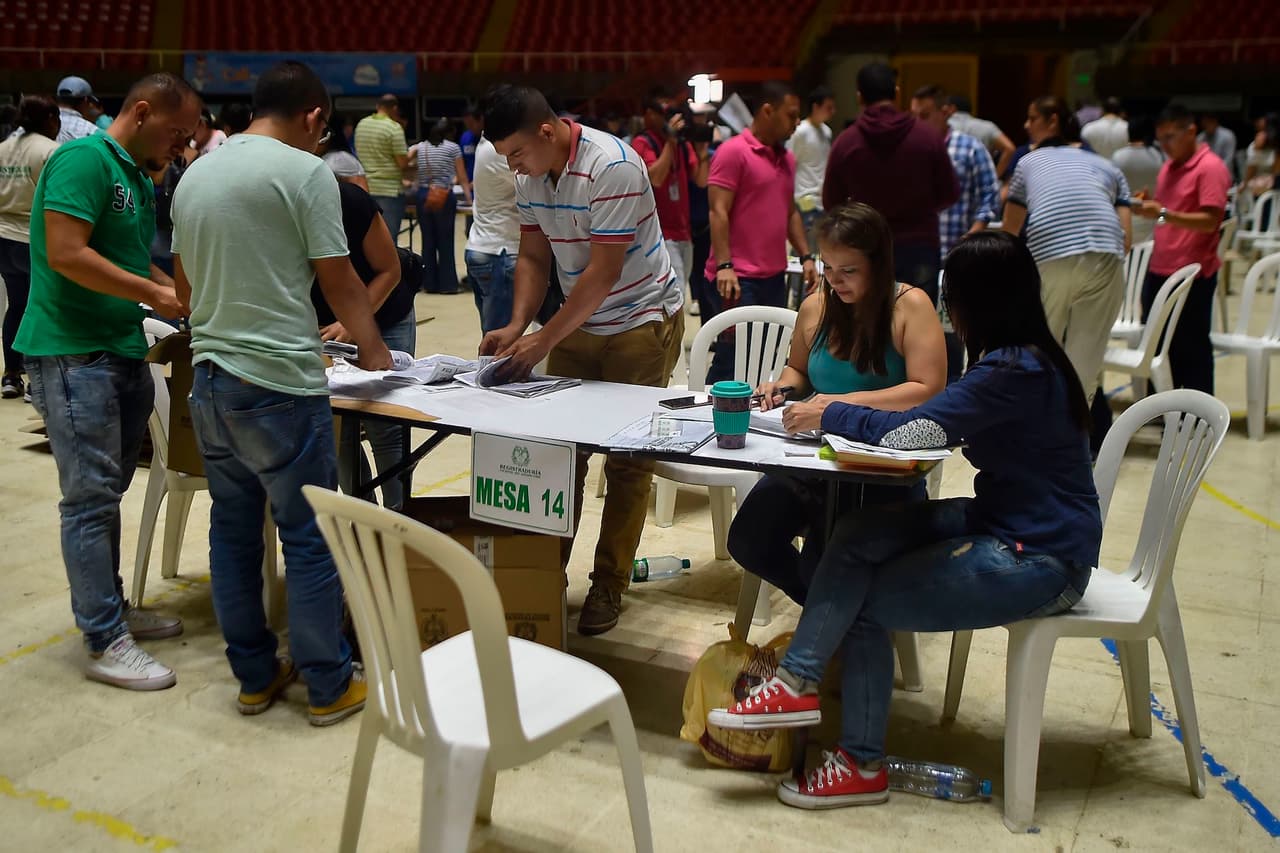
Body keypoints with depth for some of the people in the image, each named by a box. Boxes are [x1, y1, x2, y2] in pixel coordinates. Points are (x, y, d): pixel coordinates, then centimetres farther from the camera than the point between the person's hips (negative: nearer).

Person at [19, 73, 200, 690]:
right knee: (91, 496, -5)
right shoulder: (84, 159, -12)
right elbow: (66, 254, -21)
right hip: (73, 354, -9)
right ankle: (106, 643, 0)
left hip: (124, 353, 9)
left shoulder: (138, 178, 16)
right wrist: (152, 294, -16)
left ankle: (107, 606, 27)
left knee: (108, 492, 15)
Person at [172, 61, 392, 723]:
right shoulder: (305, 172, -9)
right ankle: (329, 686, 14)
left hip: (209, 377, 8)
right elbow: (341, 283, -7)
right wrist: (373, 351, 9)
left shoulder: (195, 175, 13)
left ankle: (254, 676, 25)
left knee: (233, 531, 14)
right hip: (279, 384, -7)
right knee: (310, 538, 3)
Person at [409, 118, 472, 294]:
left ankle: (430, 283, 10)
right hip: (444, 197, -3)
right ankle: (447, 284, 3)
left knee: (428, 241, 7)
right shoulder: (453, 148, 3)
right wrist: (469, 198, 7)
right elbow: (462, 178, 2)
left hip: (423, 195, 3)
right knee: (445, 241, 2)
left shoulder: (420, 146, 12)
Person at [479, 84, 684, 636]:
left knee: (627, 461, 0)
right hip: (576, 321, 7)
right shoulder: (528, 176, -1)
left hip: (641, 322, -7)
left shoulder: (611, 167, -24)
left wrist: (544, 340, -23)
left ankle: (609, 586, 10)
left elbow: (603, 270, -25)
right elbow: (534, 257, 5)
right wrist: (516, 326, -10)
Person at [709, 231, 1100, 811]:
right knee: (859, 534, -8)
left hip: (1038, 561, -9)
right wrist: (838, 413, 0)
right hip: (1006, 526, 9)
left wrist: (829, 414, -9)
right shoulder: (1022, 359, 8)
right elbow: (940, 425, 11)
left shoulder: (1014, 373, -23)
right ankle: (796, 682, -7)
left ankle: (862, 766, 6)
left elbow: (907, 431, -25)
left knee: (865, 605, -6)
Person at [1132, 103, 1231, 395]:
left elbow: (1210, 221, -21)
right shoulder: (1168, 167, 14)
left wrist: (1164, 214, -29)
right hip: (1159, 270, 8)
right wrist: (1147, 209, 4)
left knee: (1191, 347, 1)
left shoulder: (1211, 168, -12)